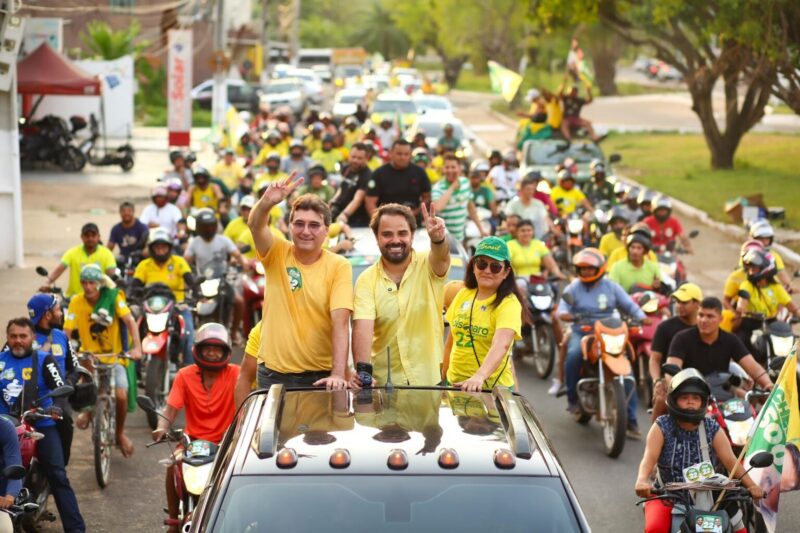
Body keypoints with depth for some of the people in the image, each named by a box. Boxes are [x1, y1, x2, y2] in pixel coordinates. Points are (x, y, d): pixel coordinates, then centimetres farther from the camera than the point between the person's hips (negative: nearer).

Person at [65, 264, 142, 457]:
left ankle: (120, 433, 12)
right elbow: (67, 331, -13)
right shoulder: (76, 302, -8)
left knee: (121, 395, -18)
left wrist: (137, 347, -31)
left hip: (114, 357, -1)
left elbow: (130, 321, -18)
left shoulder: (113, 297, -9)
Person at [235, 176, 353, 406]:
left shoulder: (339, 267, -5)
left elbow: (340, 322, -15)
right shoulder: (277, 254, 0)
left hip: (320, 376, -1)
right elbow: (255, 225, -20)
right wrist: (266, 203, -42)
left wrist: (338, 374, -26)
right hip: (273, 373, 1)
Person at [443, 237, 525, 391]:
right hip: (455, 384, 5)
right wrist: (443, 376, 13)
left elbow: (501, 345, -30)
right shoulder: (463, 295, 5)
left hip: (493, 388, -5)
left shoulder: (508, 304, -14)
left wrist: (479, 377, -44)